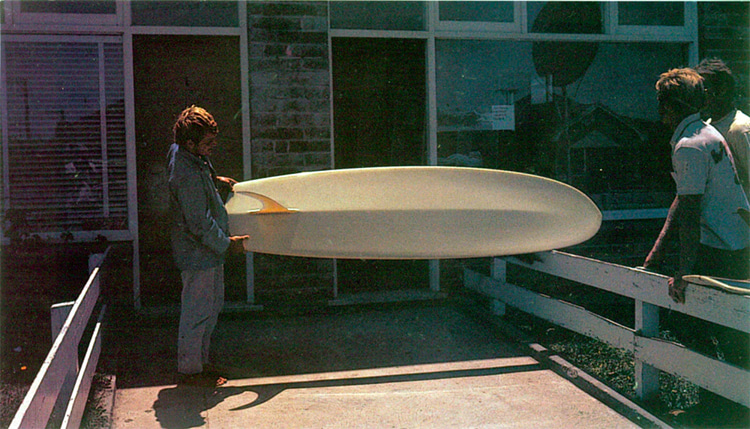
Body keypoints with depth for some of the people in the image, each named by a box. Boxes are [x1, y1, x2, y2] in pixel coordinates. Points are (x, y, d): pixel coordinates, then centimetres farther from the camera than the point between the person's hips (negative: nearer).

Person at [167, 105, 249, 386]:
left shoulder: (178, 151, 2)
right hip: (199, 253, -10)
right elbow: (200, 224, -23)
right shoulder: (188, 176, -28)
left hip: (208, 250, 10)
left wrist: (215, 179, 18)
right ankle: (189, 370, 15)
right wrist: (226, 243, -12)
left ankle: (200, 361, 31)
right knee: (198, 312, 1)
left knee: (212, 307, 19)